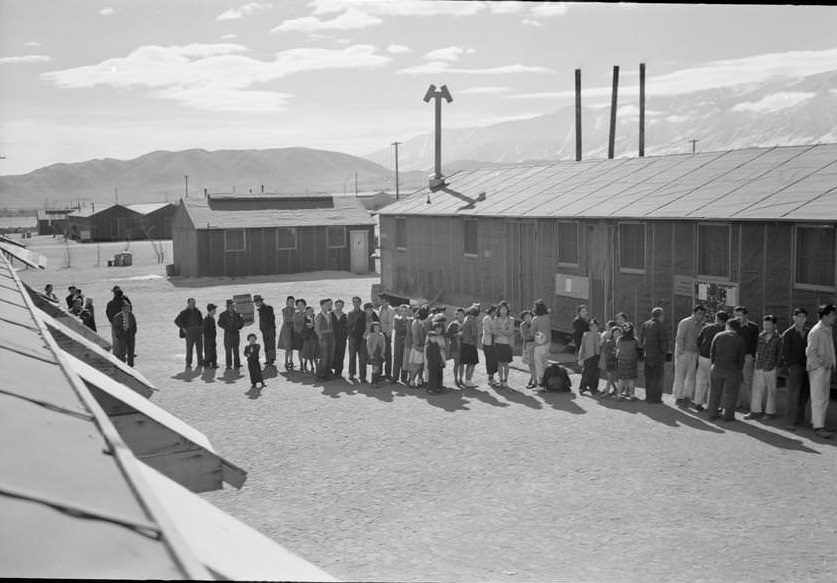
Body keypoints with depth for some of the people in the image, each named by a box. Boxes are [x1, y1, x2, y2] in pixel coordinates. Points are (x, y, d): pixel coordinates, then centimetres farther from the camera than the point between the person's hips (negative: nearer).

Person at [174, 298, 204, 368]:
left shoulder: (197, 312, 13)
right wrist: (183, 328, -8)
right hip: (189, 331, -4)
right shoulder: (185, 312, 0)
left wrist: (202, 330, 10)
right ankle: (188, 364, -1)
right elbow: (176, 321, -1)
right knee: (189, 348, -6)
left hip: (198, 332, 4)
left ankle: (200, 363, 14)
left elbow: (201, 321, 22)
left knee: (199, 347, 5)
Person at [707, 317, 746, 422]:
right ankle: (728, 416, 10)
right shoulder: (740, 339, -1)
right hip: (732, 370, -2)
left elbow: (712, 352, 4)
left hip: (716, 369, 2)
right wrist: (739, 370, 12)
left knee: (715, 391, 15)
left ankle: (712, 413, 18)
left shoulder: (718, 336, 2)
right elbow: (741, 357, 1)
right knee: (731, 393, 9)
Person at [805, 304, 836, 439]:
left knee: (825, 398, 12)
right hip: (817, 368, -9)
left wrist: (832, 363, 10)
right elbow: (810, 352, -16)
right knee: (818, 398, -7)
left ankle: (815, 422, 21)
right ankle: (818, 427, -5)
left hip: (827, 368, 9)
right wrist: (822, 363, -15)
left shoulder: (829, 330, 11)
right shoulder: (816, 331, -16)